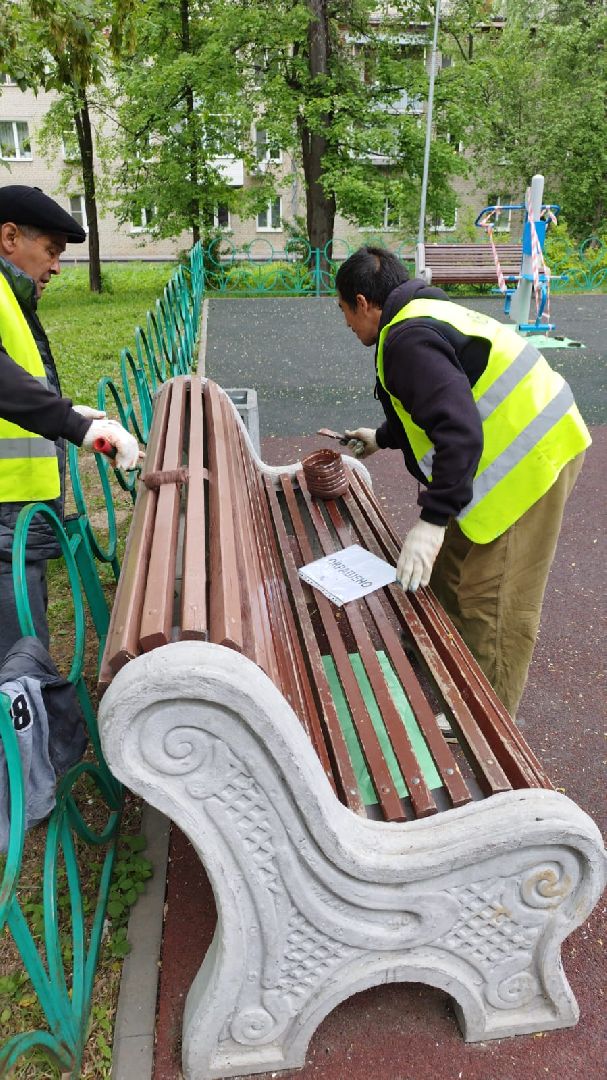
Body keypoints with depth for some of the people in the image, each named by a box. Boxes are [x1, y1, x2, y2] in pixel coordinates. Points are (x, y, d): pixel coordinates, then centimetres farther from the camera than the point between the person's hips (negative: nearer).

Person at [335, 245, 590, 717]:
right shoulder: (427, 314, 16)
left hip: (529, 462, -11)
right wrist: (382, 438, 42)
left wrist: (433, 520, -28)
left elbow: (460, 431, -29)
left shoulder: (408, 339, -18)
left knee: (493, 606, -3)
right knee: (446, 574, 18)